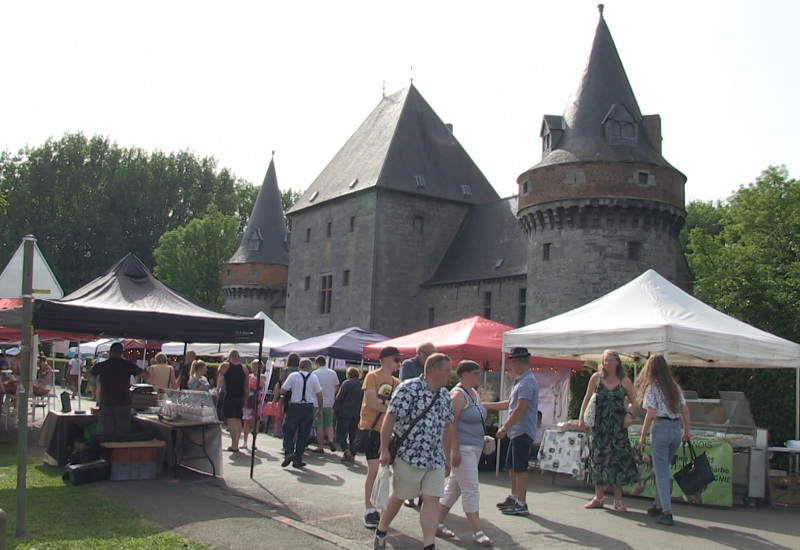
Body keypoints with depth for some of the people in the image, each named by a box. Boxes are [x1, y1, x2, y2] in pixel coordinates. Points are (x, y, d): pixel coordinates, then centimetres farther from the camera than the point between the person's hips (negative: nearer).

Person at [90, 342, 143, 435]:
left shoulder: (101, 365, -2)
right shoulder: (128, 365, -3)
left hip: (106, 404, 0)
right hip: (123, 404, 0)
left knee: (104, 434, 6)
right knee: (123, 434, 6)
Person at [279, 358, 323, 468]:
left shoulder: (293, 376, -3)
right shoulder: (314, 378, 1)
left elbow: (282, 391, -5)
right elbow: (319, 395, 1)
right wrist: (320, 410, 11)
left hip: (294, 407, -1)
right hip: (308, 408, 1)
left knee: (288, 431, 8)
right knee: (303, 434, 7)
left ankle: (288, 453, -13)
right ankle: (297, 460, 10)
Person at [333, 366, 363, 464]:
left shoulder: (347, 383, -8)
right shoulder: (362, 385, 9)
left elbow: (339, 397, -12)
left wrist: (335, 408, -5)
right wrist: (360, 411, 15)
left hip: (344, 413, -5)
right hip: (356, 414, 5)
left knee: (340, 432, 1)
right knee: (353, 435, 11)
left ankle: (346, 450, -18)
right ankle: (352, 455, 10)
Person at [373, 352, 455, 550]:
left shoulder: (445, 395, 9)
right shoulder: (409, 389, -14)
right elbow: (390, 418, -15)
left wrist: (447, 457, 18)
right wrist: (384, 450, -16)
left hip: (435, 459, 5)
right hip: (409, 456, -5)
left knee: (432, 500, -2)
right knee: (398, 496, 11)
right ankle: (381, 532, 32)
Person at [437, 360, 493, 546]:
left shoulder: (474, 393, 14)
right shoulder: (458, 395, -15)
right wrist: (455, 451, -24)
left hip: (474, 448, 10)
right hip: (462, 448, -10)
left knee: (454, 488, 14)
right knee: (471, 489, -7)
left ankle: (438, 524, 22)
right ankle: (477, 532, -2)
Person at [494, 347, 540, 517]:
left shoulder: (527, 382, -18)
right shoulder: (520, 381, 15)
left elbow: (520, 409, -24)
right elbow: (510, 403, 24)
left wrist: (504, 428, -20)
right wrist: (487, 406, 26)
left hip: (523, 431, -10)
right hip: (516, 431, 10)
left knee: (520, 468, -4)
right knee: (511, 466, 17)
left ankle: (521, 505, 3)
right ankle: (514, 497, 29)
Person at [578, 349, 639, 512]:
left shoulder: (624, 380, 1)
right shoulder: (596, 377, 1)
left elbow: (633, 401, 10)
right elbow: (587, 399, 6)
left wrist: (629, 414, -9)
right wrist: (581, 418, 0)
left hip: (618, 426, -1)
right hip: (600, 424, 1)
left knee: (618, 460, -1)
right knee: (599, 459, 5)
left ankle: (618, 500, 9)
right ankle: (598, 498, 17)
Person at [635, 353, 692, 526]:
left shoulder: (652, 388, -5)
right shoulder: (675, 387, 11)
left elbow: (651, 414, -12)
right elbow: (685, 411, 10)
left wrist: (643, 436, -5)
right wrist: (686, 432, 17)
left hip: (661, 429, -6)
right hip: (676, 429, 6)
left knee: (661, 472, -1)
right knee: (663, 469, 19)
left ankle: (667, 512, -7)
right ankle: (659, 505, 26)